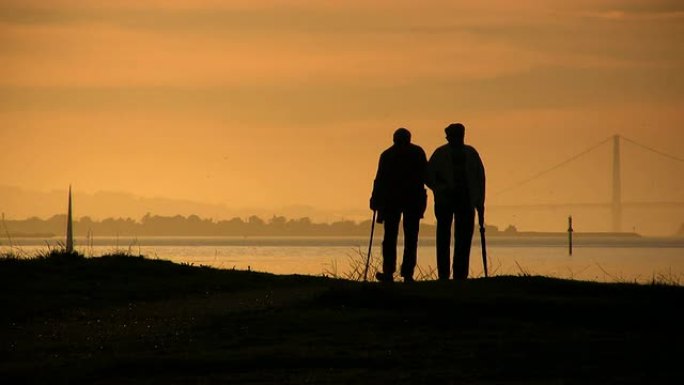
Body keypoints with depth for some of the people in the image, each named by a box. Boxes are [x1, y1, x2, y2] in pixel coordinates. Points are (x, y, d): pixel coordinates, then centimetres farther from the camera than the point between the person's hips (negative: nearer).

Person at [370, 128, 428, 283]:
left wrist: (375, 200, 3)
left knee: (390, 237, 7)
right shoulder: (418, 153, 3)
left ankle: (388, 272, -1)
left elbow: (380, 179, -2)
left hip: (391, 199, 0)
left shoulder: (387, 155, 1)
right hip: (414, 199, 0)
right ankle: (407, 273, -5)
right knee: (411, 238, 3)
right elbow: (425, 175, 2)